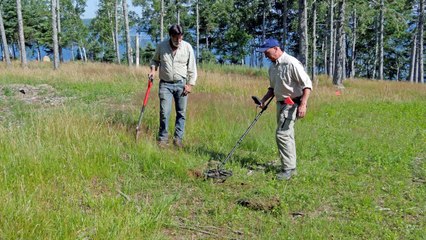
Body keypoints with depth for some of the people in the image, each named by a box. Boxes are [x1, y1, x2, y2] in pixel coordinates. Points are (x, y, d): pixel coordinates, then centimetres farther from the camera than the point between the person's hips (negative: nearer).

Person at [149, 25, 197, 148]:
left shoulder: (187, 47, -3)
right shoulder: (161, 46, -3)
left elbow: (192, 68, 2)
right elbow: (155, 60, 15)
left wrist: (190, 84, -3)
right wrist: (153, 69, -5)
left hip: (181, 84, 1)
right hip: (165, 84, -1)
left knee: (181, 113, 4)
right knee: (164, 112, -6)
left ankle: (178, 138, 13)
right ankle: (163, 138, 6)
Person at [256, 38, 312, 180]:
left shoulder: (291, 63, -18)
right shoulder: (272, 67, 10)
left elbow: (307, 84, -19)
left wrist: (303, 105, -26)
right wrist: (264, 100, 10)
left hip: (292, 103, -9)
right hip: (281, 103, 9)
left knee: (282, 134, -13)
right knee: (287, 135, 13)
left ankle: (288, 168, -6)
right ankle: (291, 167, 22)